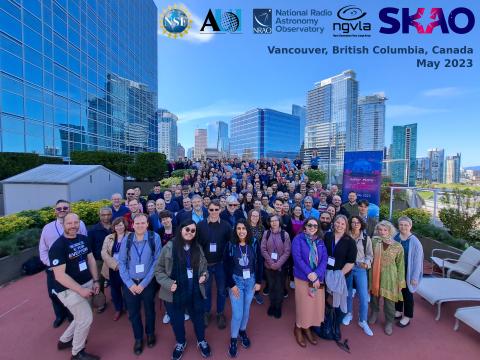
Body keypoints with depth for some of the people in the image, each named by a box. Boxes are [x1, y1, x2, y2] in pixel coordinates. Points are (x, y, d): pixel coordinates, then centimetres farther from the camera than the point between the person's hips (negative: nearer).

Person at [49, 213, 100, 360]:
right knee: (86, 319, 2)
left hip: (86, 284, 6)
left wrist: (95, 281, 3)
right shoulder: (58, 246, -20)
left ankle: (65, 340, 47)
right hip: (69, 289, -6)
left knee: (81, 317, 20)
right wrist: (81, 290, -21)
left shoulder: (84, 239, -1)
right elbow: (60, 275, -21)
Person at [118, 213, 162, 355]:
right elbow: (121, 262, -2)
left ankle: (150, 333, 45)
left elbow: (157, 261, -12)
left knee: (149, 310, 18)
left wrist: (144, 283, -14)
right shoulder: (126, 240, -5)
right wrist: (130, 283, -10)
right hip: (130, 283, 2)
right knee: (133, 312, 16)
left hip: (148, 282, -1)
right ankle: (138, 338, 43)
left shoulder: (154, 237, -13)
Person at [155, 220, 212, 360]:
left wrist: (204, 276, -9)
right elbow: (159, 269, -8)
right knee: (176, 320, 20)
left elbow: (204, 266, 10)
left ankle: (201, 341, 49)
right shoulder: (169, 247, -13)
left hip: (195, 291, 2)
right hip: (175, 292, -2)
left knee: (198, 317, 20)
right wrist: (168, 283, -19)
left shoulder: (198, 248, -1)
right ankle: (180, 342, 50)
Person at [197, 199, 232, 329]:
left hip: (221, 263, 0)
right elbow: (196, 243, -3)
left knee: (221, 290, 15)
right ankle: (206, 313, 40)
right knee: (206, 289, 17)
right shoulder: (201, 225, -7)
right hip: (205, 263, 0)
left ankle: (220, 313, 37)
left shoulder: (226, 225, -8)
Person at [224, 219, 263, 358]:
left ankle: (243, 331, 44)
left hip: (251, 280, 2)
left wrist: (258, 282, -1)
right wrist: (231, 285, -10)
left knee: (246, 310, 17)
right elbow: (226, 266, -8)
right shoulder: (230, 245, -13)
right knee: (237, 313, 2)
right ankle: (233, 339, 28)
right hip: (236, 281, -1)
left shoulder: (254, 244, -9)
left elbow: (259, 263, -2)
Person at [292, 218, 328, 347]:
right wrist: (309, 274, -21)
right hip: (303, 278, -4)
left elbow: (324, 258, -3)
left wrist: (317, 275, -15)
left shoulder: (320, 241, 4)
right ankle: (298, 328, 30)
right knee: (303, 304, 6)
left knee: (316, 303, 13)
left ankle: (307, 328, 35)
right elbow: (297, 258, -16)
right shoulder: (298, 239, -10)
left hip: (318, 278, 5)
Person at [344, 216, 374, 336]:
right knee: (348, 293, 14)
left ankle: (363, 321, 23)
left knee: (364, 296, 1)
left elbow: (370, 254, 1)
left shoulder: (366, 238, -2)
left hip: (360, 269, 0)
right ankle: (348, 314, 37)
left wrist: (366, 263, -16)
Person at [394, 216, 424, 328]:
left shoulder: (415, 242, -17)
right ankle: (398, 311, 38)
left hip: (408, 272, -4)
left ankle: (407, 317, 31)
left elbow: (417, 261, -13)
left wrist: (415, 277, -12)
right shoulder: (395, 238, -5)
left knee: (407, 294, 12)